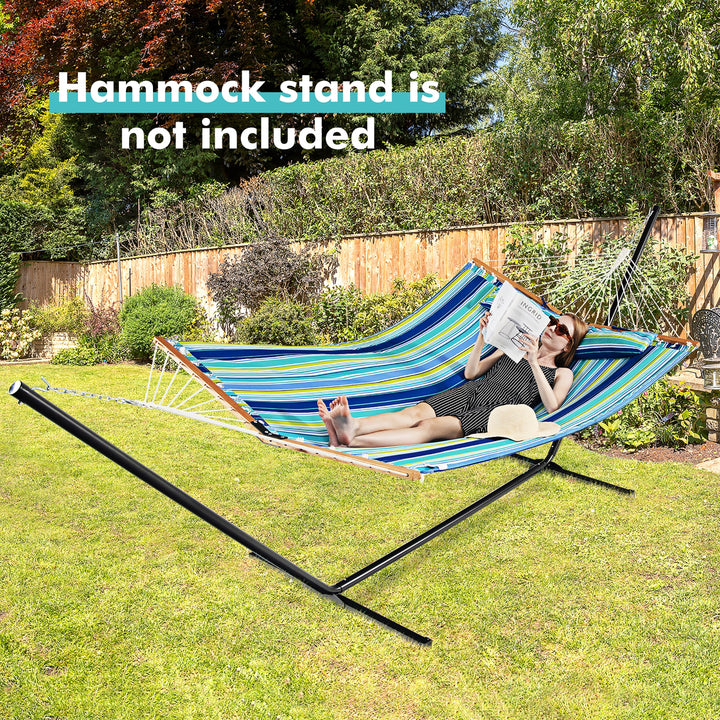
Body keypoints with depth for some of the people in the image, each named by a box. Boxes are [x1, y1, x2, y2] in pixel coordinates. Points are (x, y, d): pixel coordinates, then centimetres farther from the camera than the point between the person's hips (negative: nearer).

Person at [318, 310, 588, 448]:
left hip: (494, 411, -6)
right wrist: (483, 337, 7)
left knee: (429, 427, -31)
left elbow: (551, 406, -6)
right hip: (468, 392, 6)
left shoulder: (562, 373, 17)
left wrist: (534, 363, -14)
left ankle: (350, 441, -52)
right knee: (412, 413, -25)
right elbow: (471, 372, 21)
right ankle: (352, 425, -49)